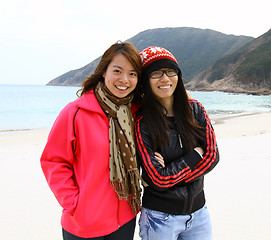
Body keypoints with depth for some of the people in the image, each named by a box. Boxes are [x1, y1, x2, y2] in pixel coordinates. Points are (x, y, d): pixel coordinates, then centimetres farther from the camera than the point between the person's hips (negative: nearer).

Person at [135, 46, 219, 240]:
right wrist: (195, 154, -11)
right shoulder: (142, 123, -15)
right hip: (160, 216, -3)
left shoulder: (195, 109, -2)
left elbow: (213, 155, -6)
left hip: (198, 210, 4)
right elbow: (158, 179, -18)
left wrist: (173, 173, -15)